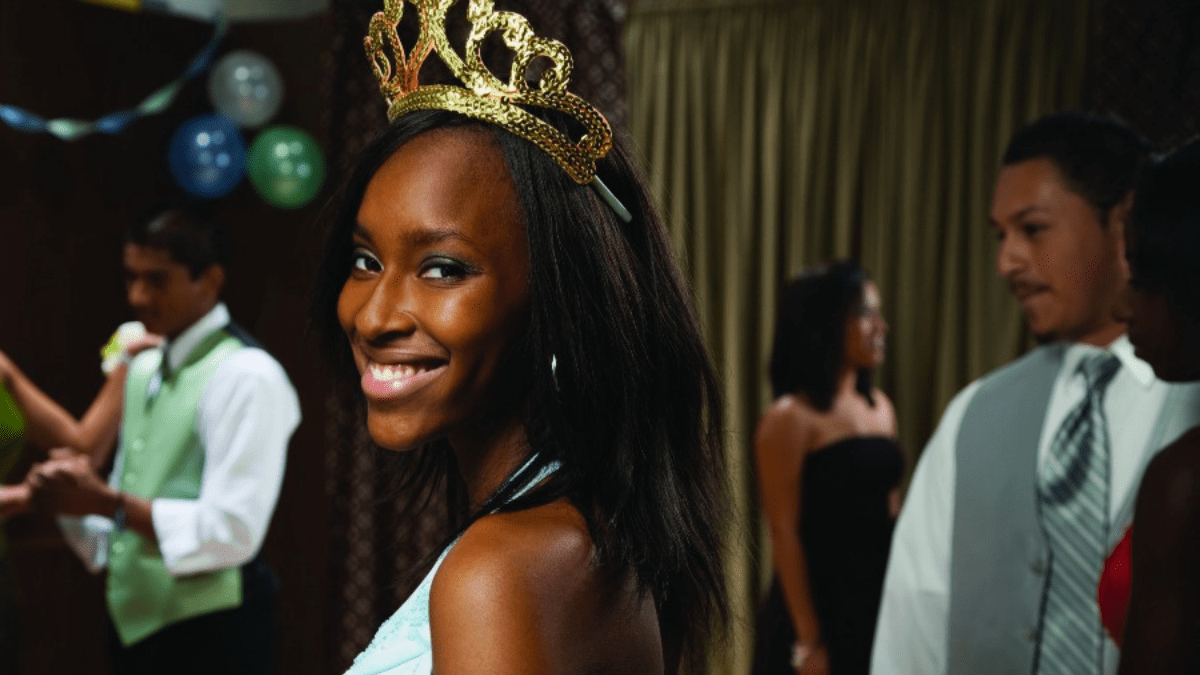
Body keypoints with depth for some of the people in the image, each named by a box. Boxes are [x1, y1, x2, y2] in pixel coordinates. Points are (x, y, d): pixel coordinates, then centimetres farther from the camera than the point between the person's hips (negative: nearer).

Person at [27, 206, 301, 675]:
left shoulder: (246, 377, -14)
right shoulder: (142, 371, 11)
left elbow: (231, 532, -20)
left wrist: (107, 502, -19)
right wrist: (73, 497, -4)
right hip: (135, 626, 8)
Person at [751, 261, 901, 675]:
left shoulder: (880, 408, 11)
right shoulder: (790, 419, -10)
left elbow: (888, 513, 14)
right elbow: (785, 536, -13)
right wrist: (808, 641, -16)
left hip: (879, 606, 6)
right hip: (822, 610, -6)